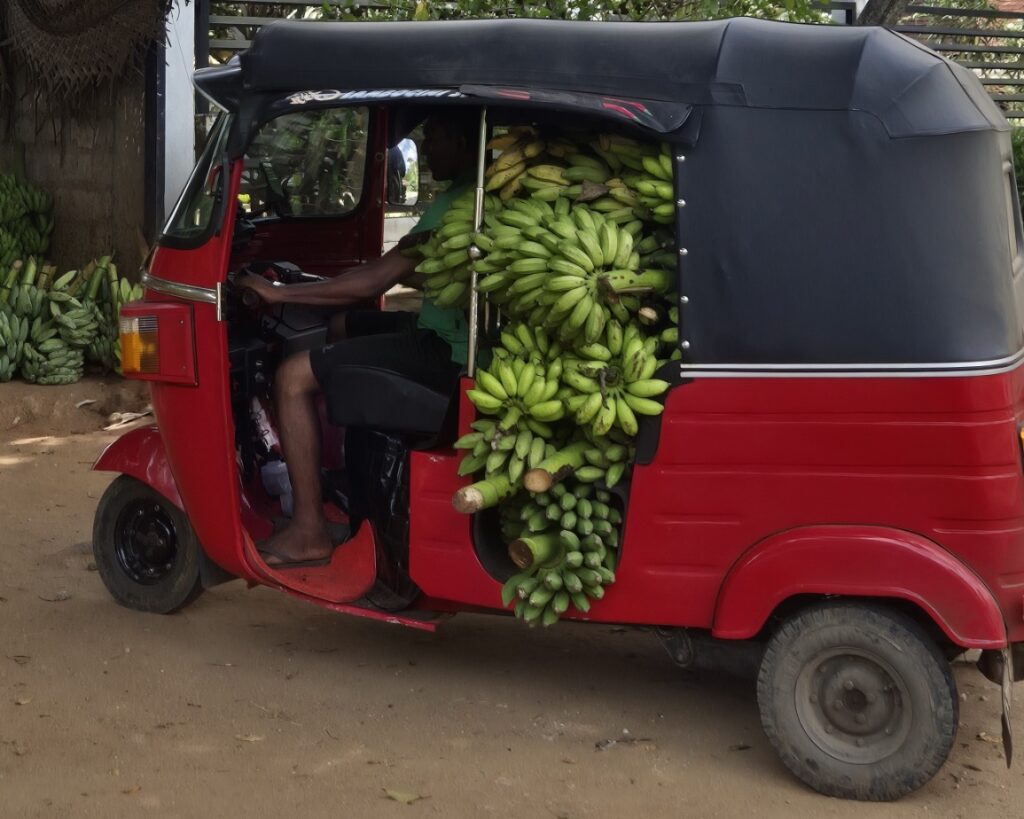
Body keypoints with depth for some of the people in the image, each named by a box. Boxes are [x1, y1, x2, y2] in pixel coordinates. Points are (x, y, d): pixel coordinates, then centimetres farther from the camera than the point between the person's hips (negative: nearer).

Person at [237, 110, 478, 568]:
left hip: (447, 353, -11)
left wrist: (280, 294, -15)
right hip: (453, 333, 11)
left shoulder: (457, 205, -20)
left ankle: (309, 531, -8)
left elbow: (375, 281, -21)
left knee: (294, 377, -12)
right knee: (339, 326, 26)